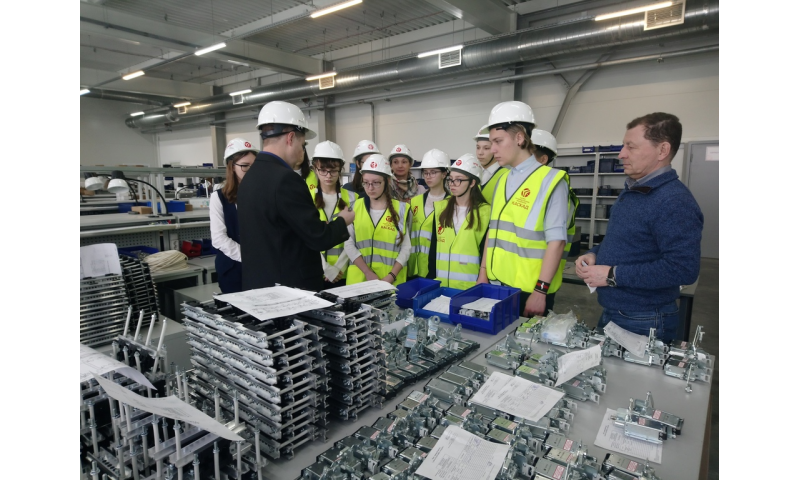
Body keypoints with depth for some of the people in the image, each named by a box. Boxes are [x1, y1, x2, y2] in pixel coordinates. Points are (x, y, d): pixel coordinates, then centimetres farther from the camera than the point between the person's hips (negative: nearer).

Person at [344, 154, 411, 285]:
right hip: (359, 279, 1)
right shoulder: (356, 206, 4)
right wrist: (367, 272, -11)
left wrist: (391, 277, -11)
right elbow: (349, 243, 0)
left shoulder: (400, 208, 1)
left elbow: (406, 247, 0)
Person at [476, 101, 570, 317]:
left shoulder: (550, 180, -10)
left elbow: (556, 240, -13)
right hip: (497, 284, 6)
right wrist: (483, 273, 11)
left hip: (530, 290, -6)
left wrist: (541, 290, -16)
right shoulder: (503, 180, 9)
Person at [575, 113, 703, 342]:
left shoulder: (674, 202, -22)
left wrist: (613, 275, -26)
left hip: (644, 324, -9)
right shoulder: (631, 191, 9)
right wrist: (594, 254, 1)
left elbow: (683, 269, -29)